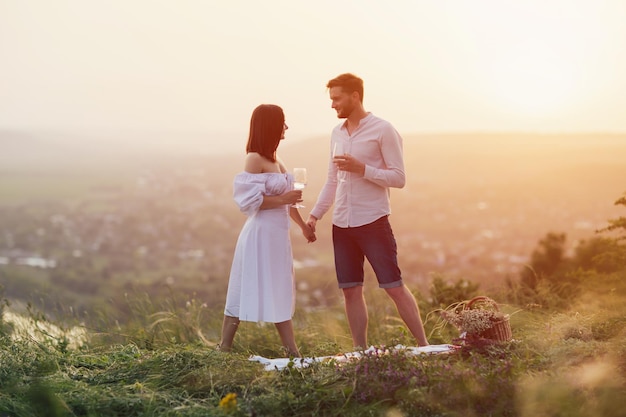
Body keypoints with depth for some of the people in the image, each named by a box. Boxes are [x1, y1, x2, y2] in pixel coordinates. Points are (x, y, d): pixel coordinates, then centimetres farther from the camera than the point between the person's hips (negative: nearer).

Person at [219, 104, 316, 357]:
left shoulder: (275, 161, 13)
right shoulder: (254, 160, -13)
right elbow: (251, 200, -20)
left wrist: (303, 225, 23)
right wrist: (283, 199, -19)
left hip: (278, 234, 9)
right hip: (260, 234, -9)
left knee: (280, 294, 10)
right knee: (246, 293, -3)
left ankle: (293, 352, 13)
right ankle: (224, 348, 4)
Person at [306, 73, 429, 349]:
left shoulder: (382, 130, -6)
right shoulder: (337, 134, 13)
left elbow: (399, 178, -9)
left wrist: (362, 169, -19)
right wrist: (315, 214, 8)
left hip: (373, 222, -6)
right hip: (342, 224, 6)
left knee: (394, 287, -4)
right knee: (351, 291, 6)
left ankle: (423, 346, 4)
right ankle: (361, 352, 14)